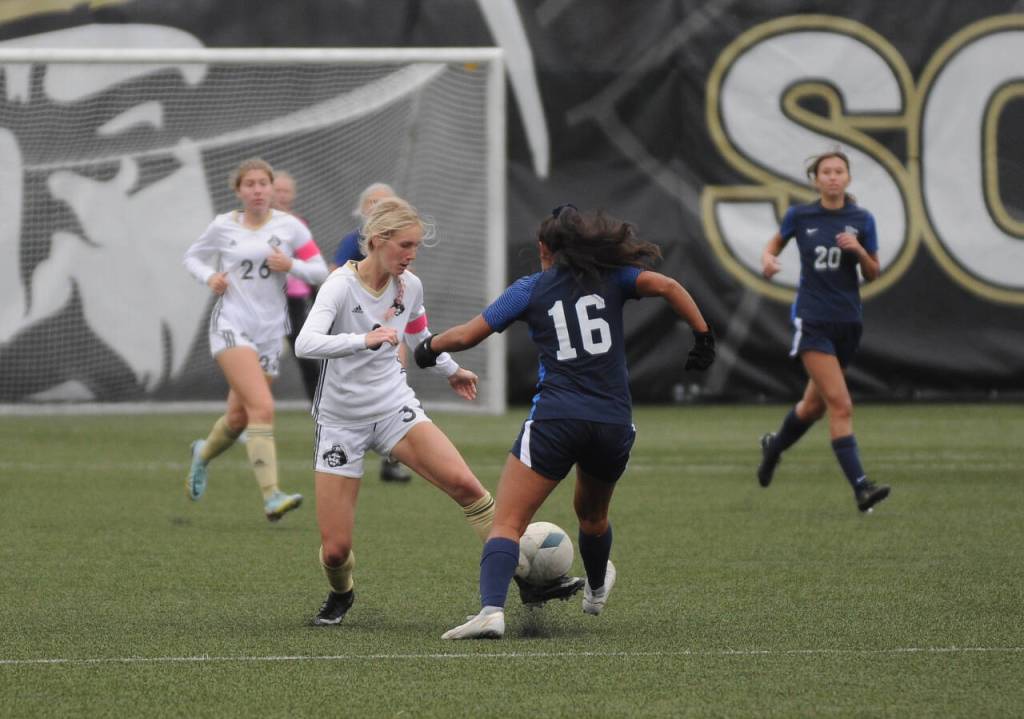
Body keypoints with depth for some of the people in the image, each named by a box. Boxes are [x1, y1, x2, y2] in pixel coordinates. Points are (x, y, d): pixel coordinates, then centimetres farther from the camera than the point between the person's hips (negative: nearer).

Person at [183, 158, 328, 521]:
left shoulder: (289, 226, 3)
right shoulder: (223, 226, 2)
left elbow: (320, 272, 4)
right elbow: (192, 257, 18)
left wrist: (291, 265, -15)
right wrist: (209, 276, -3)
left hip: (270, 331, 3)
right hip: (231, 325, -3)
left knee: (239, 417, 12)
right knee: (262, 408, -22)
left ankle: (203, 454, 46)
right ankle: (271, 497, -25)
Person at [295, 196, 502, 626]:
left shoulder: (410, 287, -1)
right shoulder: (342, 285, -18)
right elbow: (305, 344, -35)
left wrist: (451, 370, 37)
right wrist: (365, 339, -49)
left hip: (396, 409, 3)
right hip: (341, 421, -3)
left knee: (463, 482, -24)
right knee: (335, 548, -5)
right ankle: (340, 595, 31)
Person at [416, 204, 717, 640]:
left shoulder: (531, 288, 8)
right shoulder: (610, 277, 12)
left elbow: (467, 335, 5)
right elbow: (667, 287, -4)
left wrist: (430, 347, 23)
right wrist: (703, 335, 3)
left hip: (556, 419, -3)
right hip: (615, 421, 4)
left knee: (506, 523, -7)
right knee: (592, 514, 31)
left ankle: (491, 609, -29)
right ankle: (596, 591, 55)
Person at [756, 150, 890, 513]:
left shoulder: (861, 220, 1)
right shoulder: (799, 216, -2)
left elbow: (873, 275, 6)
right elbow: (775, 242, 16)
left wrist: (859, 250, -13)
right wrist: (768, 258, -6)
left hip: (848, 320, 4)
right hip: (813, 320, -4)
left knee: (815, 403, 18)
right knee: (841, 404, -16)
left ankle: (774, 446, 48)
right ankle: (861, 487, -20)